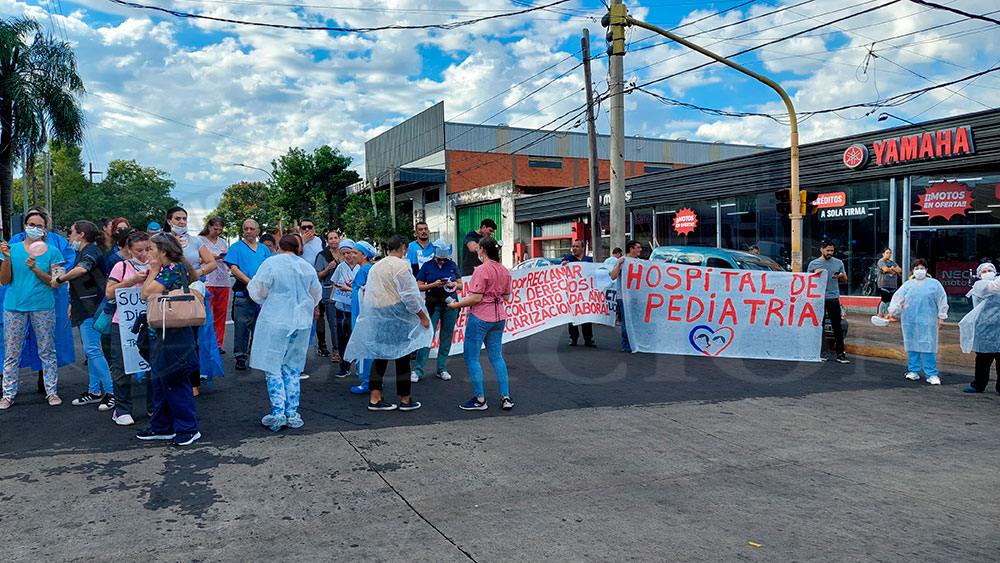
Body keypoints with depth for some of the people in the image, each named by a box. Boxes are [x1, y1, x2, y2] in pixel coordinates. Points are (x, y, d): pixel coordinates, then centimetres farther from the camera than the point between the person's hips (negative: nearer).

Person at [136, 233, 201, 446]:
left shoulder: (174, 268, -15)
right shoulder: (166, 269, 15)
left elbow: (146, 294, -15)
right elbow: (145, 294, 15)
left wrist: (154, 270, -7)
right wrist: (152, 270, 12)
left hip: (174, 335, -10)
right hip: (162, 333, 10)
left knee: (174, 381, -3)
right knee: (159, 380, 16)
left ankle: (188, 428, 6)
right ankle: (162, 426, 27)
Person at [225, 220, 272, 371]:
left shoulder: (264, 249, 16)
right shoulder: (237, 247, 4)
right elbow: (234, 269, -6)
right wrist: (251, 283, -15)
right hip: (243, 294, -3)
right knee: (241, 325, -3)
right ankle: (240, 357, 6)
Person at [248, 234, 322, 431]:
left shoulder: (271, 263, -7)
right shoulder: (308, 268, 7)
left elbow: (257, 291, -2)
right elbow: (316, 295, 17)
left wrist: (265, 302, 19)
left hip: (275, 321, -4)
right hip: (302, 323, 4)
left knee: (273, 368, 4)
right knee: (293, 370, 11)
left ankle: (278, 413, -1)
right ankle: (292, 414, 11)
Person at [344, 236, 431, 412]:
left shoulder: (375, 266, 13)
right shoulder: (401, 265, -11)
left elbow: (368, 292, 15)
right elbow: (409, 295, -15)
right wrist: (423, 316, -9)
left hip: (377, 316, 7)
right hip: (397, 315, -7)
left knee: (380, 355, 11)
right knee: (402, 357, 2)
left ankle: (375, 399, 10)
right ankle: (405, 400, 10)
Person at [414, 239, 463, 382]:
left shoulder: (452, 265, 7)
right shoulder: (427, 266, 1)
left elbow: (460, 285, 11)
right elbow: (419, 286, 0)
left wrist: (452, 284, -11)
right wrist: (433, 285, -15)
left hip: (450, 305, 3)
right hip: (433, 305, -2)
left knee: (446, 337, 6)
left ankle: (442, 369, 16)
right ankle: (418, 370, -2)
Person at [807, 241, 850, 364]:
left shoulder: (838, 263, 11)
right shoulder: (814, 264, 6)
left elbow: (845, 281, 17)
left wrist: (842, 276, -5)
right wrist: (815, 274, -10)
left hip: (833, 298, 1)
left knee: (837, 326, -2)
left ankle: (840, 354, 1)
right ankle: (822, 352, 9)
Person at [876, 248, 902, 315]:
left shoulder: (893, 262, 21)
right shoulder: (881, 261, -1)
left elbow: (900, 270, 9)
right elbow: (885, 269, -17)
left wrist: (892, 268, -10)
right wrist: (895, 271, -2)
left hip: (893, 284, 7)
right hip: (884, 284, -7)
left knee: (890, 300, 5)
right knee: (884, 300, -10)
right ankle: (880, 315, -5)